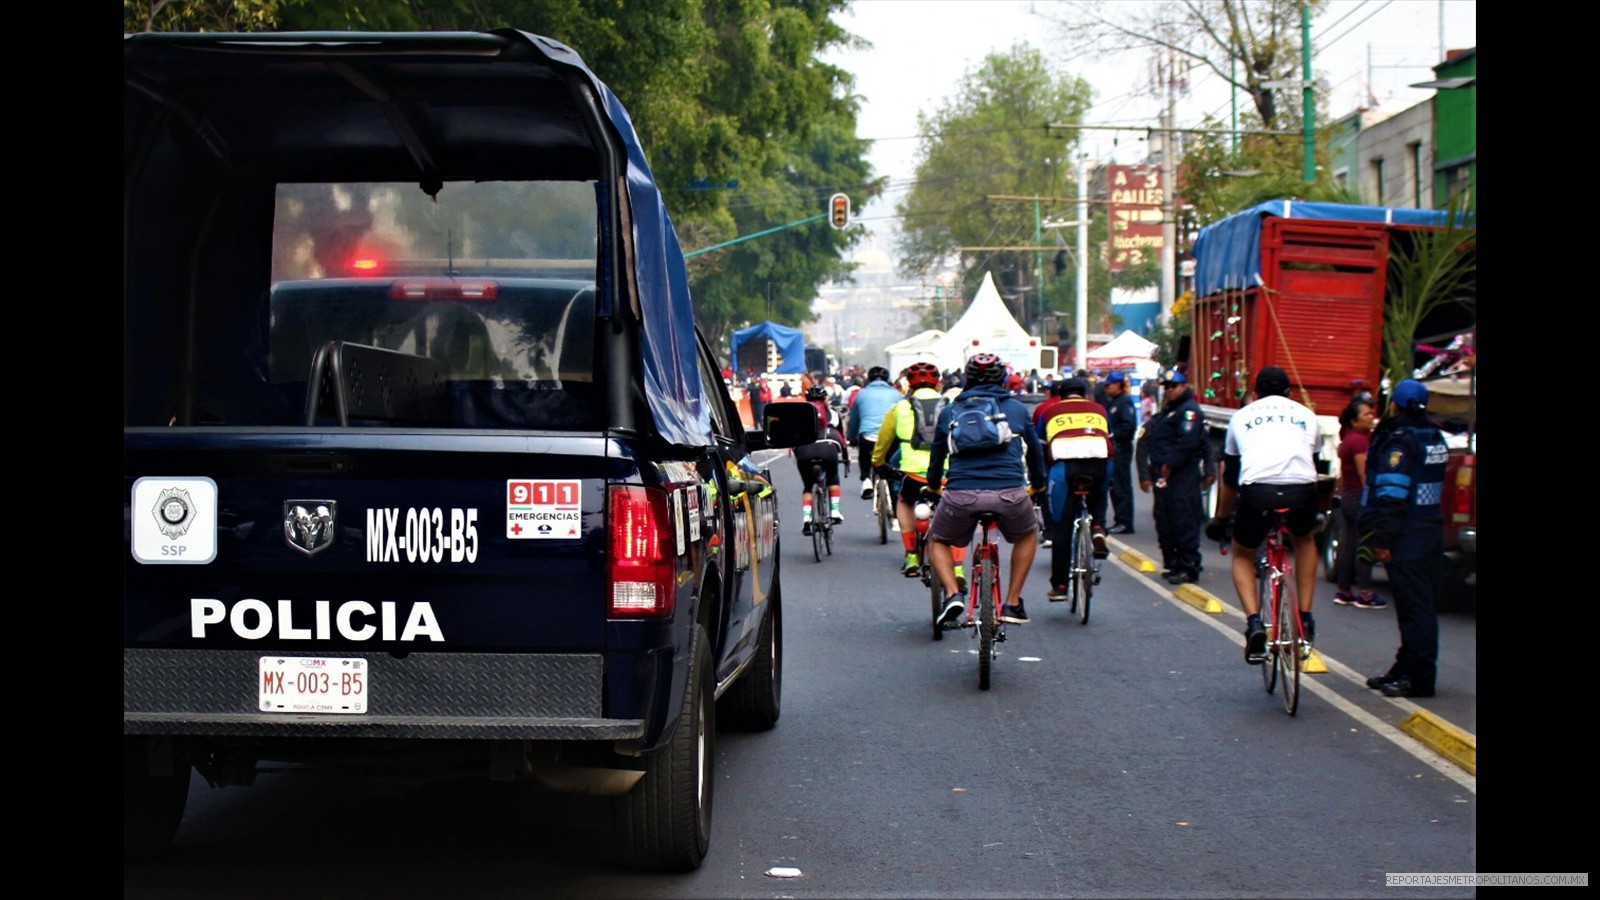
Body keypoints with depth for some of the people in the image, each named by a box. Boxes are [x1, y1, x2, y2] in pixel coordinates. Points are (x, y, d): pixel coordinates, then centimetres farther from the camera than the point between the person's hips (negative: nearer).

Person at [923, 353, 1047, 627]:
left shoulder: (950, 412, 17)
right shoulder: (1017, 409, 17)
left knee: (937, 541, 27)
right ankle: (1012, 604, 23)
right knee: (1027, 535, 31)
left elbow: (937, 454, 27)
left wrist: (934, 486, 47)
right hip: (1009, 494, 0)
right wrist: (1038, 485, 47)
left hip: (960, 494, 0)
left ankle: (952, 595, 3)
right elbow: (1035, 451, 29)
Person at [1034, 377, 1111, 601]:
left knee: (1061, 529, 7)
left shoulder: (1049, 412, 27)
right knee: (1098, 498, 34)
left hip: (1064, 465, -1)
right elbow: (1111, 443, 34)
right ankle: (1098, 528, 5)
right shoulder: (1099, 410, 29)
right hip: (1098, 463, 1)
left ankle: (1059, 585, 9)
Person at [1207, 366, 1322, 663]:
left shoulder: (1242, 415, 27)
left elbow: (1229, 474, 33)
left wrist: (1221, 518, 46)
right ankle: (1305, 618, 28)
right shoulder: (1306, 415, 28)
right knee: (1305, 540, 35)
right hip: (1301, 489, 1)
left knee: (1243, 556, 24)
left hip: (1257, 489, -1)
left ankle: (1254, 622, 0)